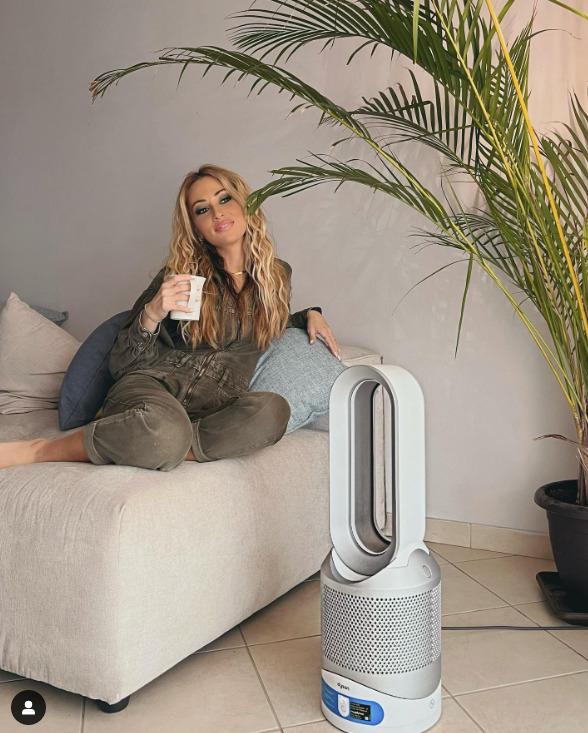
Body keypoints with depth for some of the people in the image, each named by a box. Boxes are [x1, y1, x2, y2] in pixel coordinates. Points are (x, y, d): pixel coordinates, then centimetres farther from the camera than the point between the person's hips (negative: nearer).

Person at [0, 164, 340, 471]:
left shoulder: (277, 274, 12)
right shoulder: (180, 276, 1)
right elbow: (121, 364, 2)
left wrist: (310, 315, 17)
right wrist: (152, 315, -16)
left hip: (214, 409, 3)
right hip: (154, 384, -3)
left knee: (273, 409, -32)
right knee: (166, 431, -41)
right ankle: (38, 450, -19)